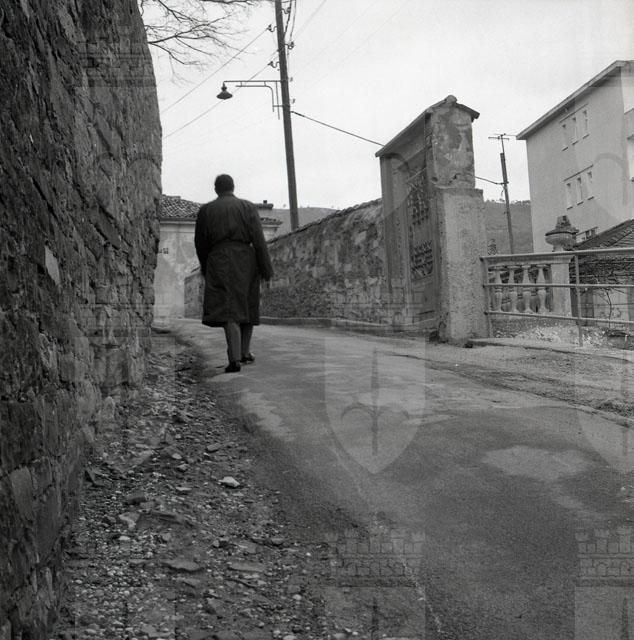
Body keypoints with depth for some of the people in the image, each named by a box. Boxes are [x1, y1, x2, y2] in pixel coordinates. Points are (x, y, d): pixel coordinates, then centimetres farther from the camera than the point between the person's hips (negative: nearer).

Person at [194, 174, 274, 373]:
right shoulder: (248, 207, 5)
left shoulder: (205, 210, 7)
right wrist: (266, 269, -3)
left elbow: (200, 243, 9)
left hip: (220, 261, -1)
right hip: (246, 260, 1)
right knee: (247, 305, 17)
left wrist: (205, 268, 24)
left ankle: (235, 358, -22)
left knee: (229, 310, -7)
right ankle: (245, 352, 26)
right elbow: (259, 240, -4)